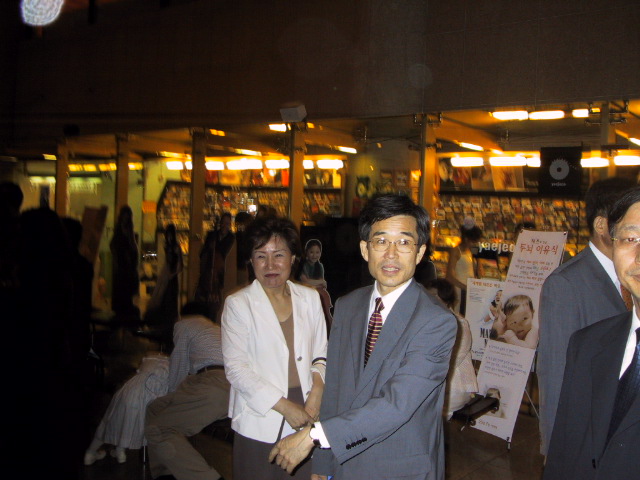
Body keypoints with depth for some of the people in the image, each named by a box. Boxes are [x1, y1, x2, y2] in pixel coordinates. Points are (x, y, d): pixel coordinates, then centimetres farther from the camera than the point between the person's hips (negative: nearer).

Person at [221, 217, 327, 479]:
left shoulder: (310, 298, 8)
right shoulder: (238, 304, -2)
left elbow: (321, 353, 13)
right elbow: (236, 368, -7)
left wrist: (317, 388, -7)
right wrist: (284, 406, -12)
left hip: (306, 419, 3)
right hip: (259, 426, -2)